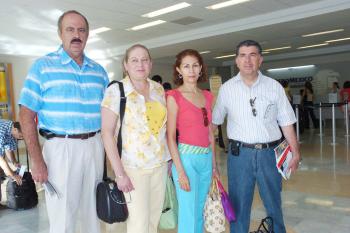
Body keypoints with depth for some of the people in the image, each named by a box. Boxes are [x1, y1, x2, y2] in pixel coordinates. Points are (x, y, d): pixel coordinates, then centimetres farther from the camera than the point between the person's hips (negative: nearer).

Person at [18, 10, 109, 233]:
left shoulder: (99, 71, 9)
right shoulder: (43, 66, -3)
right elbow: (27, 115, -7)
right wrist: (37, 161, -13)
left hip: (95, 146, 4)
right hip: (61, 147, -3)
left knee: (92, 211, 17)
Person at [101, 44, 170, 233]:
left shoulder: (159, 89, 6)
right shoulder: (115, 91, -9)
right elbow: (107, 133, -13)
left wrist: (169, 159, 8)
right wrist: (119, 173, -16)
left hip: (161, 164, 5)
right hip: (134, 167, -4)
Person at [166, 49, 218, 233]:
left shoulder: (207, 96, 10)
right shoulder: (174, 97, -7)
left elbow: (210, 133, 13)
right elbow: (170, 137, -11)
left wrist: (214, 163, 13)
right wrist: (180, 171, -15)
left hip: (206, 158, 6)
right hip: (187, 157, -6)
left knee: (200, 211, 17)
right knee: (188, 215, 2)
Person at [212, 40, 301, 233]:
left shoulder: (274, 87, 2)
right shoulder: (226, 88, 1)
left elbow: (286, 123, 5)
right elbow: (214, 122, 6)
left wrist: (295, 152, 2)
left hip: (269, 152, 1)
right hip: (239, 153, -1)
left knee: (274, 204, 16)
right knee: (238, 205, 10)